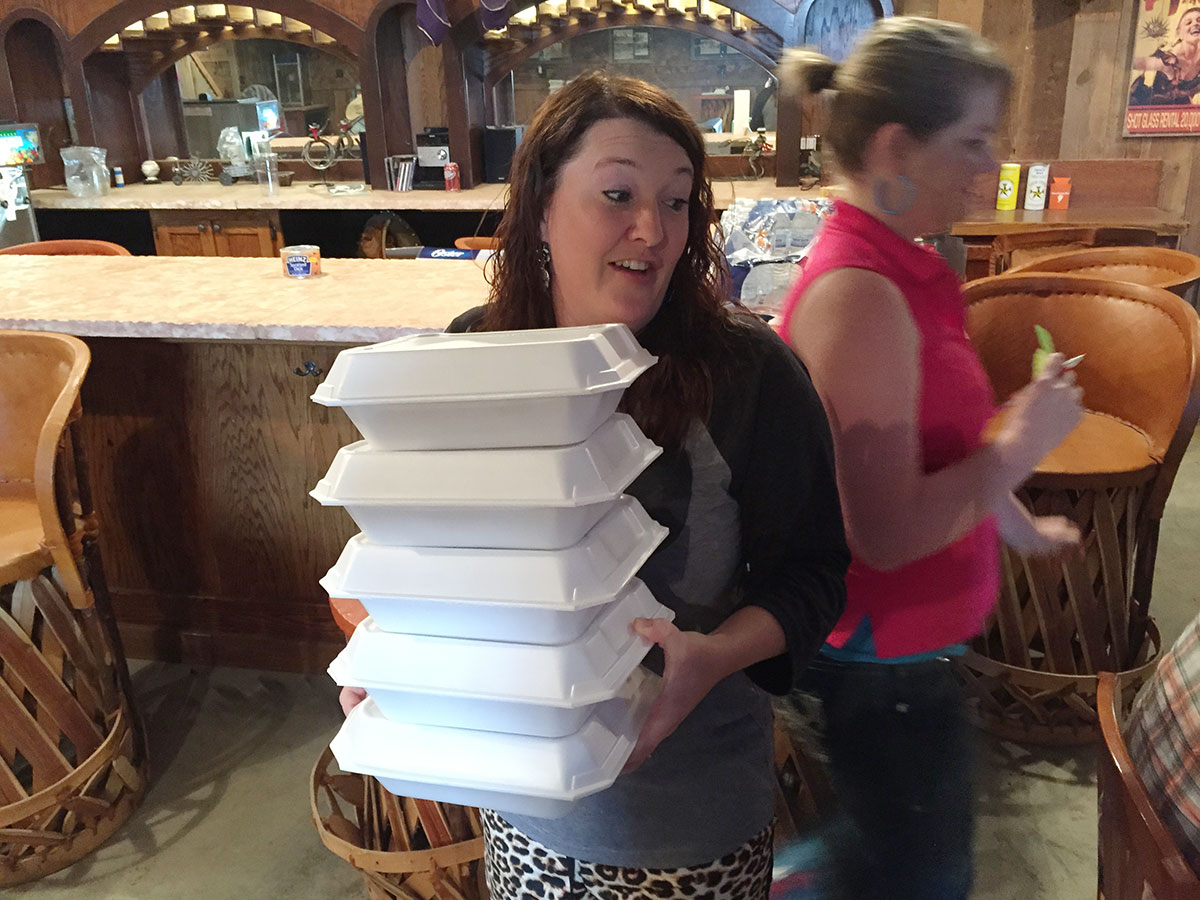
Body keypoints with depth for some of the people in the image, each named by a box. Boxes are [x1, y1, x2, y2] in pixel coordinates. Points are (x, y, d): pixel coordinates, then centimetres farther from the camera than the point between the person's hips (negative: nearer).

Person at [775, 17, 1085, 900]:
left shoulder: (896, 263, 3)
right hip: (884, 656, -9)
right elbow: (889, 533, -29)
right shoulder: (859, 293, -28)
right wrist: (1023, 446, -16)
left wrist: (1017, 523, 26)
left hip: (905, 635, 9)